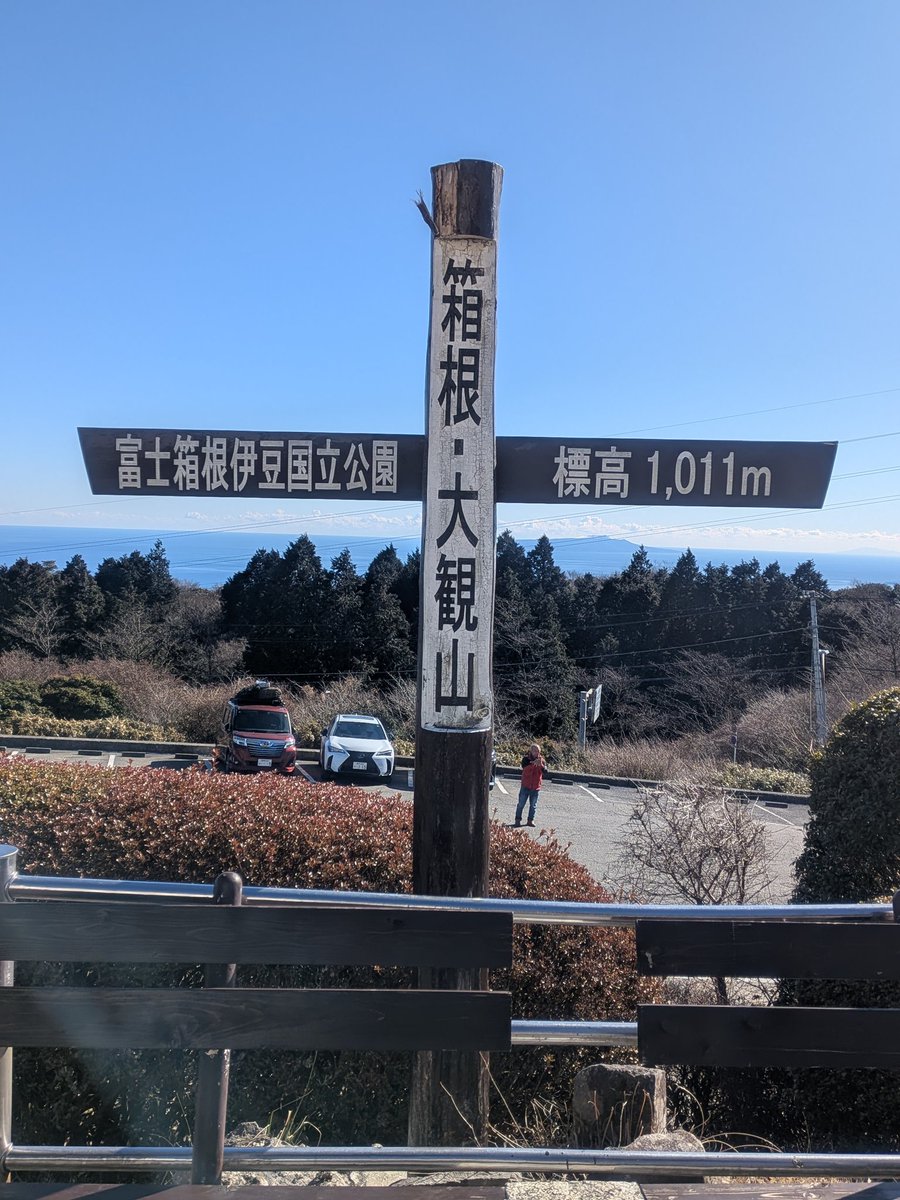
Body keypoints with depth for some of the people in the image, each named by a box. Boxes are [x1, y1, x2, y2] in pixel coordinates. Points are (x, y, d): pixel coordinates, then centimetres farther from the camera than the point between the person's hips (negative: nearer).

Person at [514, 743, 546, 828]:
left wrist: (541, 765, -29)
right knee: (521, 804, 3)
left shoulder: (541, 760, 4)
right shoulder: (526, 759, -4)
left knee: (533, 805, 7)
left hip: (536, 787, 2)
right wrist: (533, 763, -34)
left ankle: (530, 820, 16)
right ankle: (518, 819, 12)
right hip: (526, 785, -2)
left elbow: (545, 770, -10)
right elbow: (525, 769, -20)